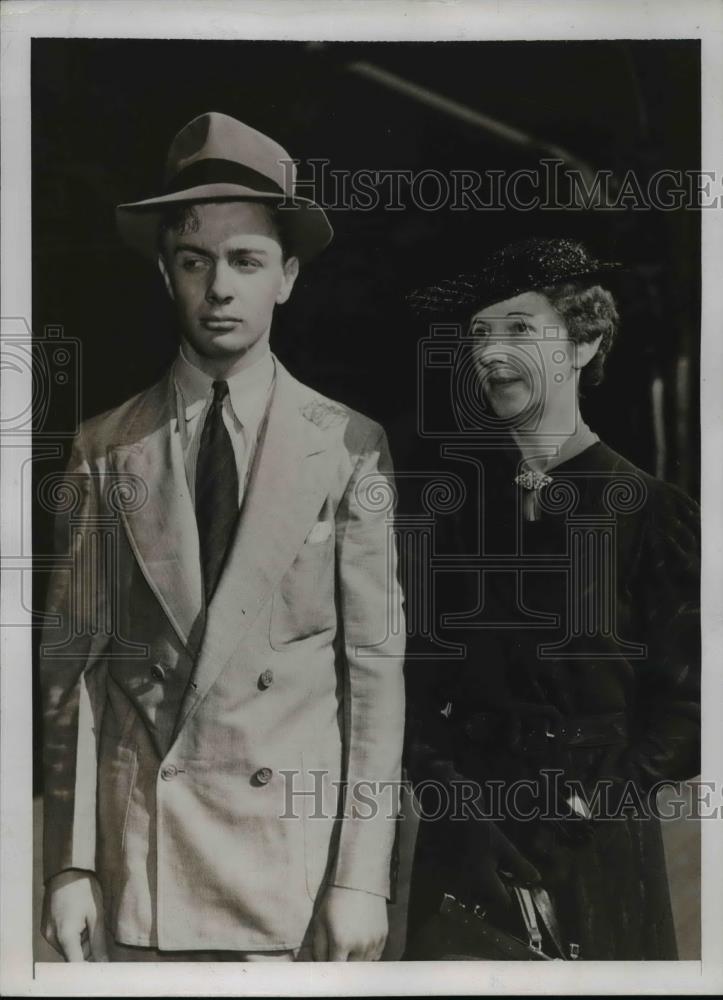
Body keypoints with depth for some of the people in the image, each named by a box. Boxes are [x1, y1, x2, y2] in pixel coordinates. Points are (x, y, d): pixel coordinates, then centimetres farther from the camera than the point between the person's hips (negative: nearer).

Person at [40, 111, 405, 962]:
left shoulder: (349, 448, -1)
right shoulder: (105, 450, 2)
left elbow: (374, 666, -2)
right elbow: (72, 663, 2)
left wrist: (362, 876, -5)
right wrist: (69, 861, -1)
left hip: (297, 842, -1)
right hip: (135, 851, 1)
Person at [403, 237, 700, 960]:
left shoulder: (651, 512, -5)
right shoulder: (454, 502, 2)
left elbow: (686, 698, -4)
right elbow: (416, 678, 3)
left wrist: (591, 805, -10)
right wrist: (455, 806, -8)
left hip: (598, 851, -1)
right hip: (465, 840, 2)